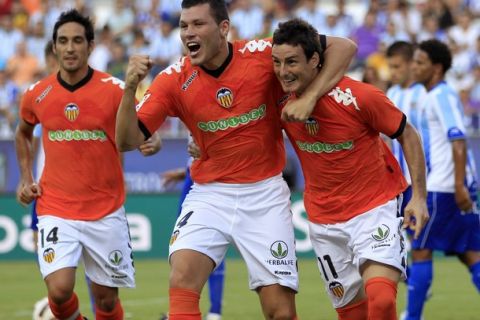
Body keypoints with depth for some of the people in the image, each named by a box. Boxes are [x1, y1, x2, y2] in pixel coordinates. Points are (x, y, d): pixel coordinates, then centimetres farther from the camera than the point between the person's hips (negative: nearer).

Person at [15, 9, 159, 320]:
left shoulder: (114, 89, -7)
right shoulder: (37, 95, 1)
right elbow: (23, 133, 22)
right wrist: (26, 179, 11)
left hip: (106, 212, -1)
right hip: (56, 210, 1)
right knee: (60, 290, -17)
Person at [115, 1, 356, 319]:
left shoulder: (262, 54, -10)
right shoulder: (174, 79, -6)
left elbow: (344, 47, -7)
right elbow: (128, 141, -9)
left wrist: (310, 96, -20)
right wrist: (130, 88, -24)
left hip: (265, 196, -1)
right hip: (209, 195, 1)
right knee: (182, 280, -24)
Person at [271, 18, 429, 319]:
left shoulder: (360, 97, -21)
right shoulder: (281, 101, -8)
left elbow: (408, 136, -6)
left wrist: (419, 196, -11)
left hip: (376, 207, -4)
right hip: (324, 220, 4)